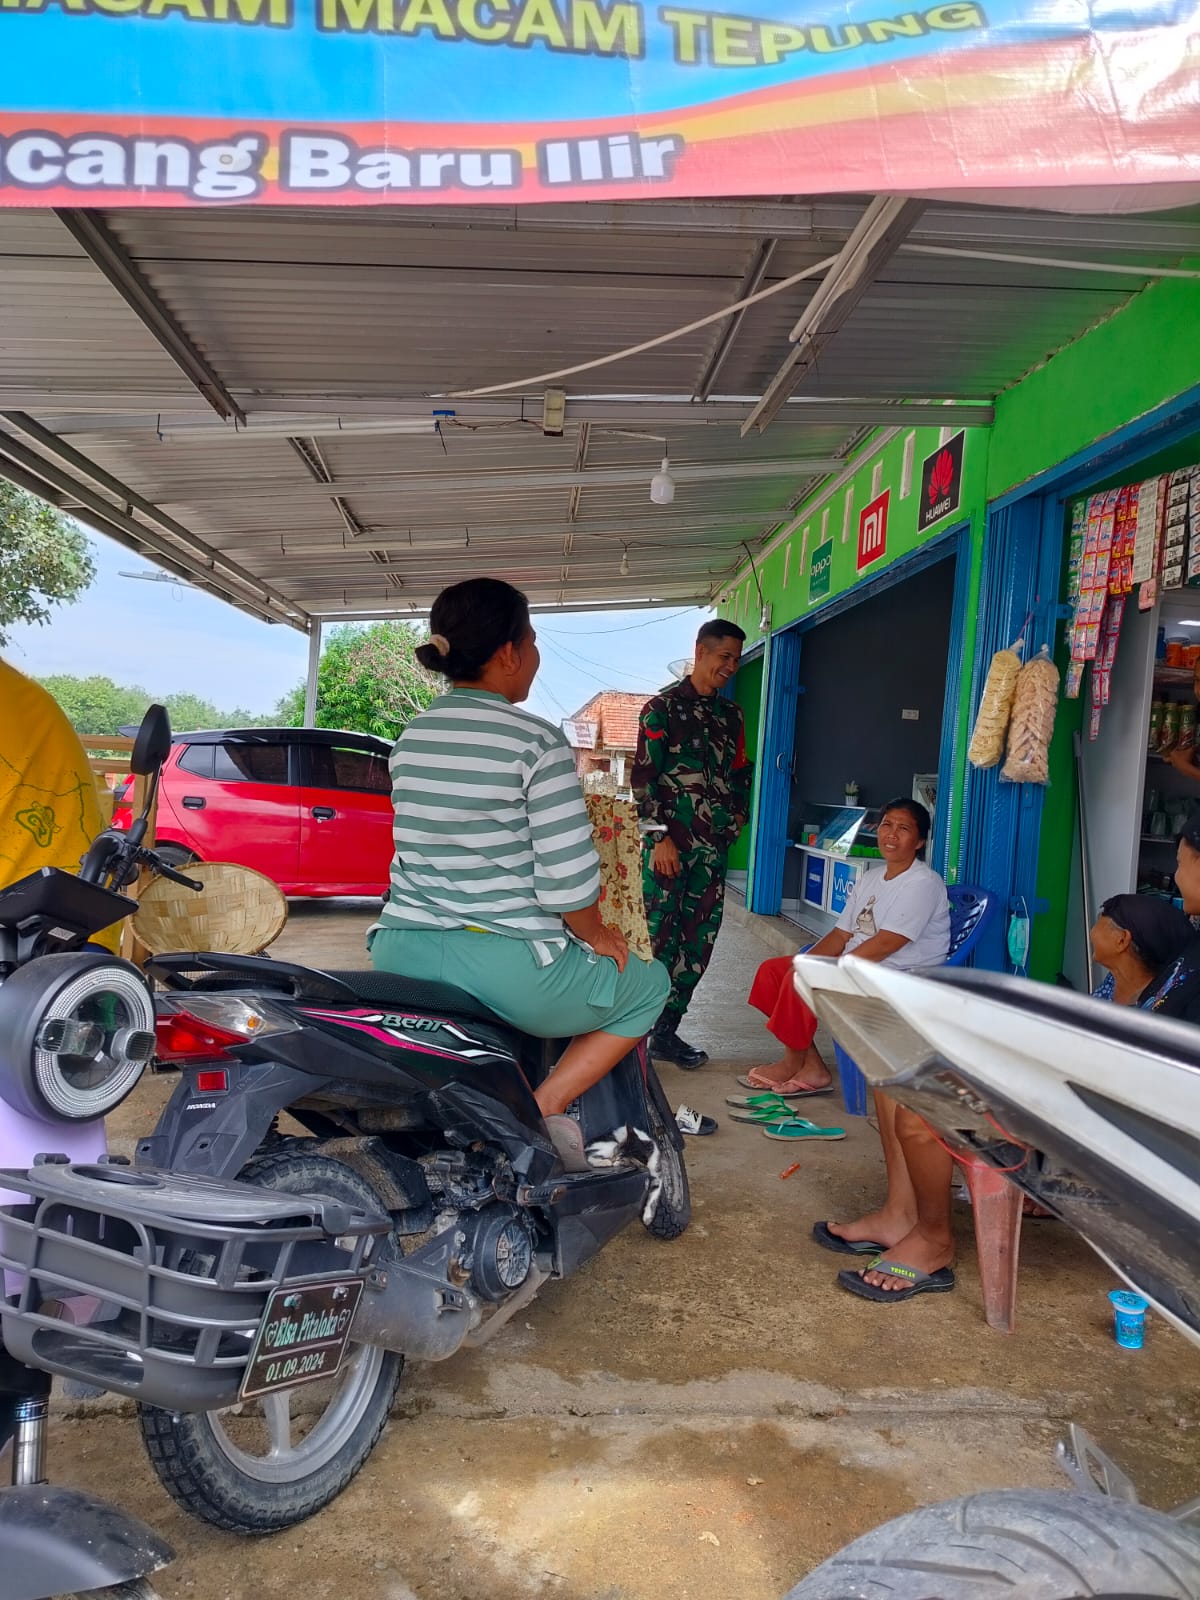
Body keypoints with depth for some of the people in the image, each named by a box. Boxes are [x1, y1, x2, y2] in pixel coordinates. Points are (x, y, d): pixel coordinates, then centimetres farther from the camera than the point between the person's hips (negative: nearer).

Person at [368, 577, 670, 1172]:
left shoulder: (409, 738, 8)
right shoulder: (537, 742, -13)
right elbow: (566, 875, -17)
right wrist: (594, 934, 4)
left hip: (401, 955, 7)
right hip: (506, 970, -7)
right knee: (648, 985, 18)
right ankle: (544, 1107, 2)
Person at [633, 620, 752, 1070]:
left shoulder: (731, 715, 16)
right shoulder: (662, 708, -2)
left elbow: (740, 772, 25)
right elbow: (644, 777, -7)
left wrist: (738, 815, 9)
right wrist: (661, 837, -12)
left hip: (712, 847, 6)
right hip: (668, 845, -6)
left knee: (698, 943, 7)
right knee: (657, 940, -5)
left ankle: (666, 1033, 17)